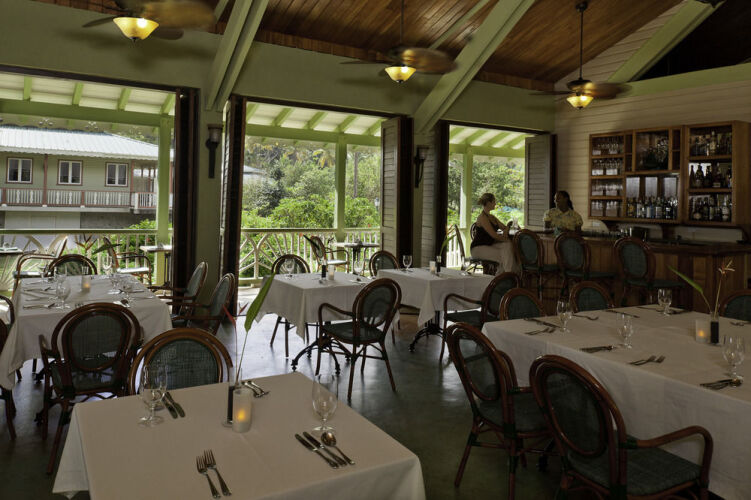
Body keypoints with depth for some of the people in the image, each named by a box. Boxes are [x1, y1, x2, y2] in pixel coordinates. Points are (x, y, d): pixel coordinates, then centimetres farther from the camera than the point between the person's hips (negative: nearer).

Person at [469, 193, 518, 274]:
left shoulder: (491, 217, 14)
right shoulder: (482, 217, -15)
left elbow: (505, 227, 17)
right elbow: (494, 235, -20)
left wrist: (505, 231, -6)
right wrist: (507, 239, -11)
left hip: (489, 245, 9)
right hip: (477, 248, -9)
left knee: (508, 245, -16)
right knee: (503, 255, -25)